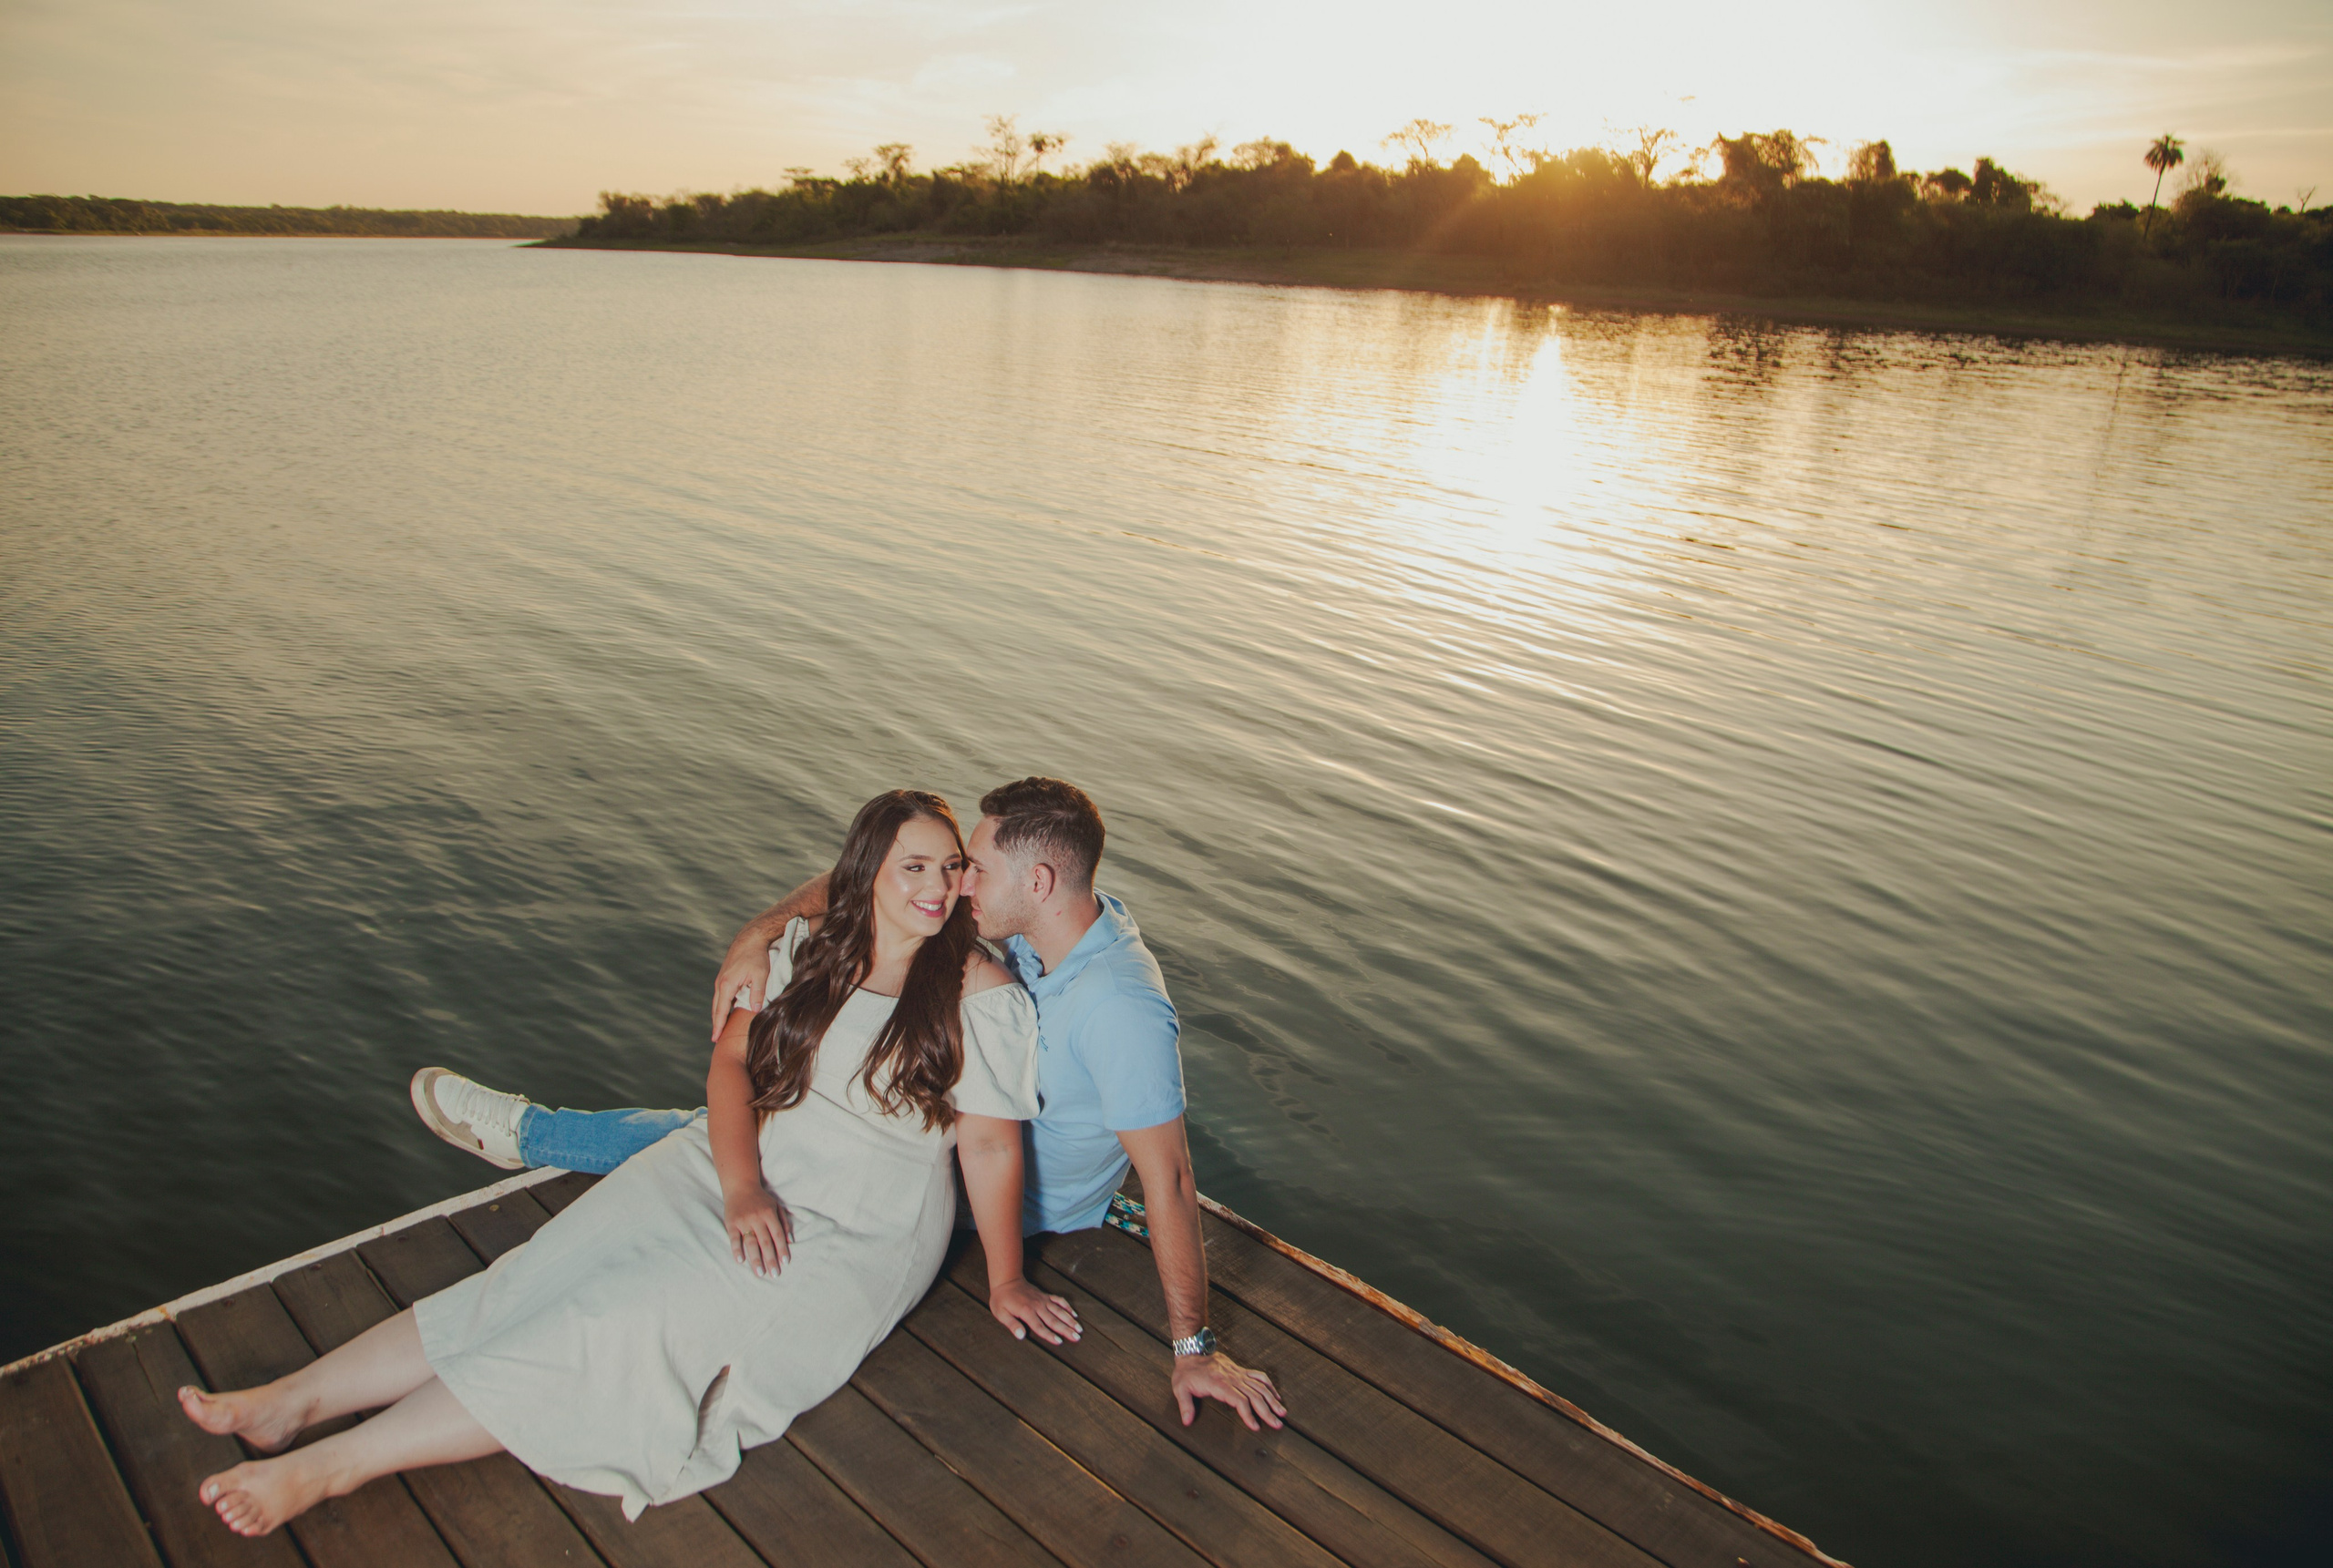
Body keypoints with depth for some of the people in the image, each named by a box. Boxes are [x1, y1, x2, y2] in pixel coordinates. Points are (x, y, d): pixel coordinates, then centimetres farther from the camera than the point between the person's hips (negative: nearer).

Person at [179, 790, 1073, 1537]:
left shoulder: (982, 994, -10)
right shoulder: (806, 946, 2)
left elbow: (990, 1143, -7)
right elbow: (730, 1061, -2)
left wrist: (1005, 1280, -4)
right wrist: (743, 1188, -17)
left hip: (853, 1236, -5)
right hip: (741, 1173, 5)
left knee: (646, 1317, -21)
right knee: (565, 1269, -14)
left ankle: (329, 1467, -20)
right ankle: (292, 1401, -13)